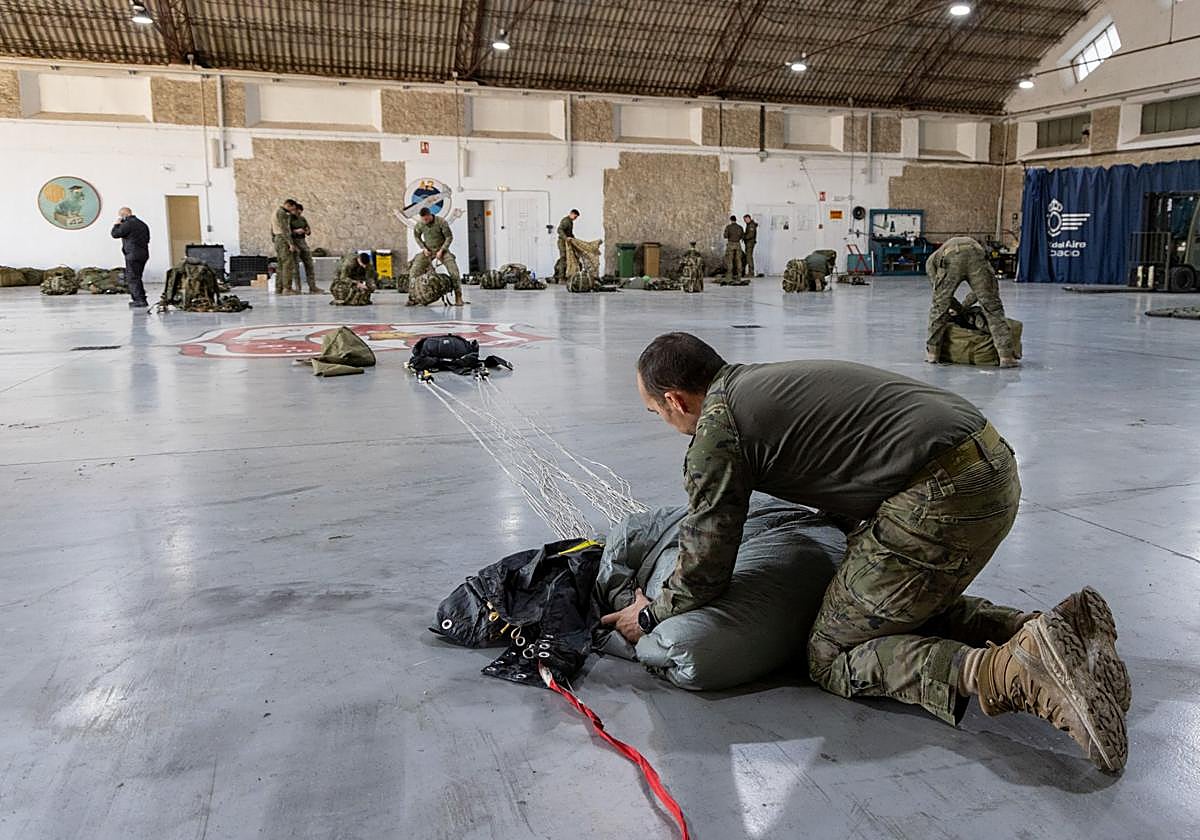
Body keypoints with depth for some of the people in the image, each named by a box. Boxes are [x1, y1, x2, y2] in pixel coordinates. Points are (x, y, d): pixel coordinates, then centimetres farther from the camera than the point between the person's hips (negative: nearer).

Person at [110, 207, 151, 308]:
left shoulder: (127, 224, -11)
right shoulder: (142, 224, 17)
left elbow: (115, 234, -8)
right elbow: (147, 239, 23)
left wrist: (117, 224, 5)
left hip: (133, 255, -9)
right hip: (144, 254, 9)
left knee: (132, 278, -5)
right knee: (136, 277, 17)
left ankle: (140, 300, -10)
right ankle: (136, 298, 20)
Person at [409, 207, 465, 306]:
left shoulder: (441, 222, -22)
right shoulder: (420, 224, -12)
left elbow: (449, 237, -14)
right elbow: (417, 236, 8)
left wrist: (441, 251, -21)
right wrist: (423, 248, -6)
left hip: (442, 249, -3)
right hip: (428, 251, 3)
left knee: (454, 272, -21)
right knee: (414, 272, -10)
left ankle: (458, 298, -13)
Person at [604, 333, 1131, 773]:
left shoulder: (716, 424, -3)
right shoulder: (763, 383, 23)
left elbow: (706, 570, 0)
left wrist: (651, 616, 18)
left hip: (941, 498, -10)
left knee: (831, 655, 4)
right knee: (915, 610, 30)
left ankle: (1004, 672, -16)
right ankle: (1048, 629, 7)